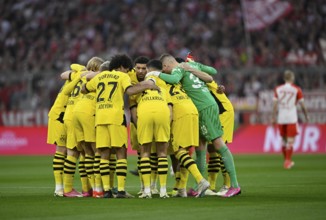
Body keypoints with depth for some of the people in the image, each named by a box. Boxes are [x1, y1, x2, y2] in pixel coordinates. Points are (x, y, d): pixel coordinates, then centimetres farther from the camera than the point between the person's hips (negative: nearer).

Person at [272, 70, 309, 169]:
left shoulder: (278, 89, 4)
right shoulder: (296, 89, -3)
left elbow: (275, 104, 1)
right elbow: (302, 105, 0)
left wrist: (273, 117, 6)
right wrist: (306, 116, 12)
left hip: (281, 118, 3)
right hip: (292, 118, -3)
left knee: (284, 139, 14)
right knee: (290, 140, 0)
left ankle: (287, 160, 23)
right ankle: (288, 161, -4)